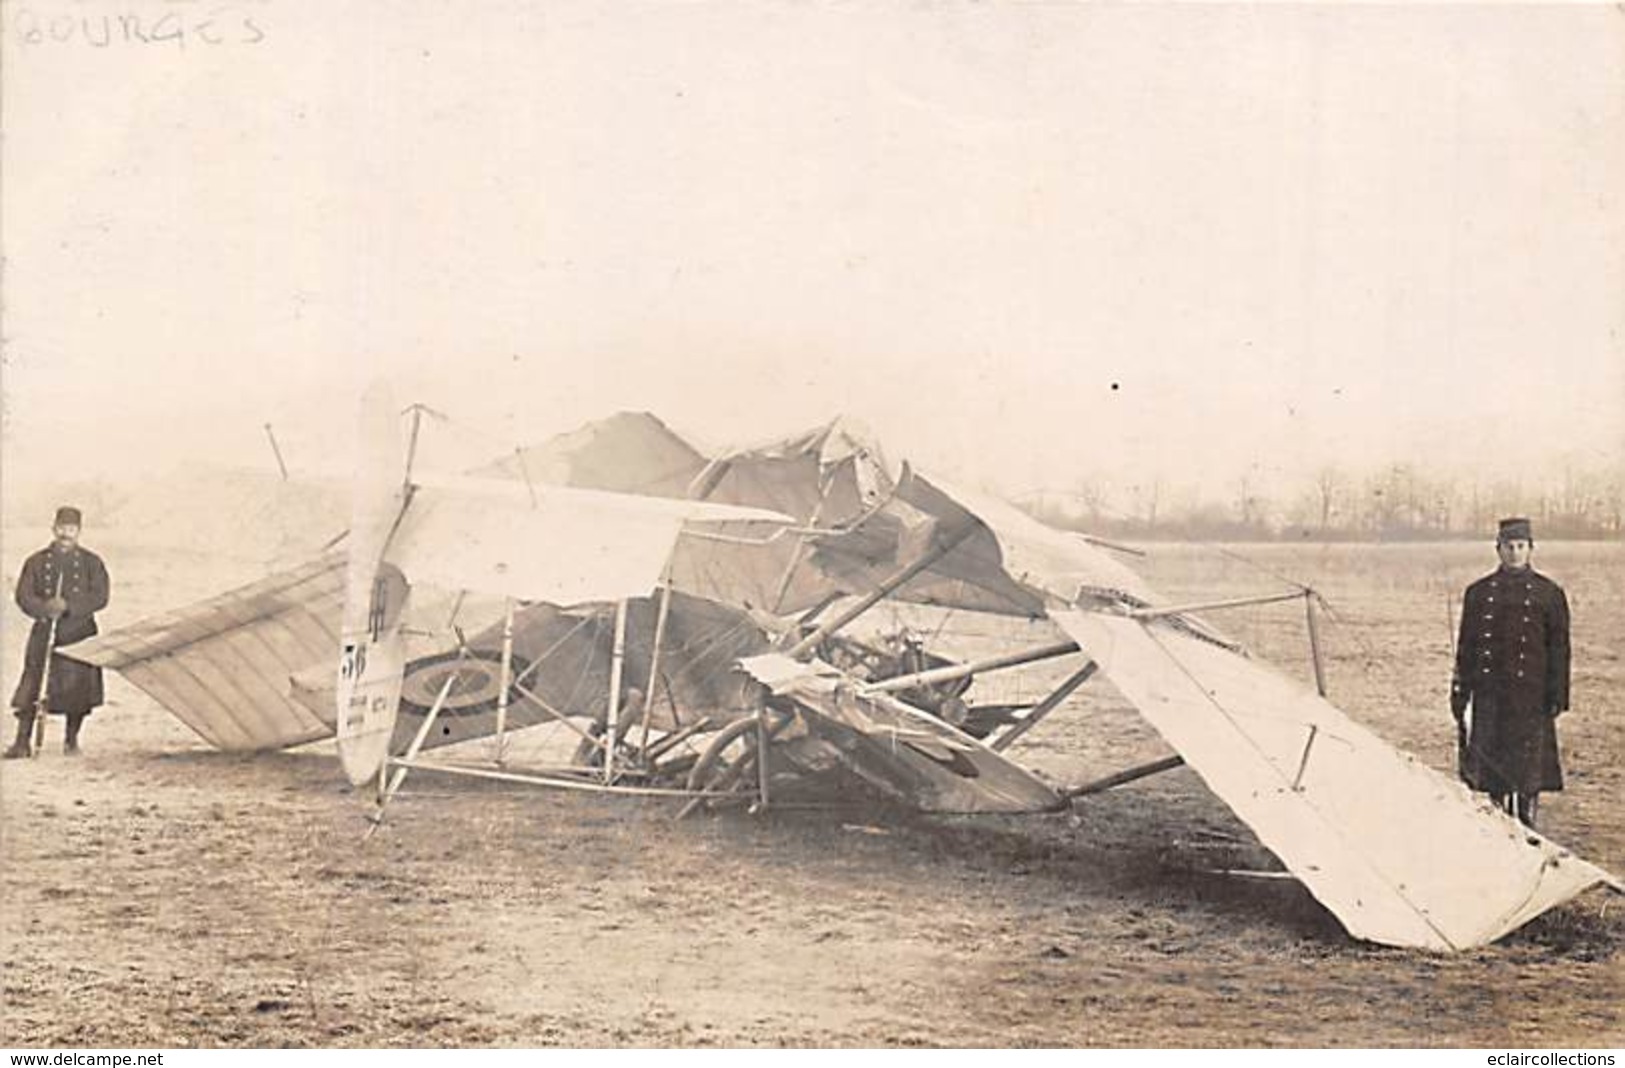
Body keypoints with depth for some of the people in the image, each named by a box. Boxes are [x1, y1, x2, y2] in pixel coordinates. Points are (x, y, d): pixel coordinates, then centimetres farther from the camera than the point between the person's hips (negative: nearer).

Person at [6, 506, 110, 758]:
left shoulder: (92, 563, 5)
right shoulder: (36, 562, 7)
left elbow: (100, 596, -5)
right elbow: (23, 595, -1)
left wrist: (68, 606, -17)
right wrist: (45, 609, -20)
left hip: (79, 634, 0)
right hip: (44, 632, 0)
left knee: (77, 688, 2)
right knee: (31, 688, -6)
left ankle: (72, 740, 17)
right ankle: (22, 741, -3)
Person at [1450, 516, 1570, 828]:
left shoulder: (1549, 594, 3)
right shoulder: (1479, 593, 8)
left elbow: (1559, 649, 2)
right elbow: (1466, 648, 9)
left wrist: (1557, 696, -4)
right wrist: (1459, 695, 5)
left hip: (1531, 693, -2)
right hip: (1490, 694, 2)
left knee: (1531, 765, -1)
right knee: (1492, 763, 5)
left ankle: (1527, 825, 9)